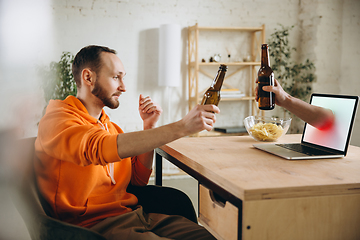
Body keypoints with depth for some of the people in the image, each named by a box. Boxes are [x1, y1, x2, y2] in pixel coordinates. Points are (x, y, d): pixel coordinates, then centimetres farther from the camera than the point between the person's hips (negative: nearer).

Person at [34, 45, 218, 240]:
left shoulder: (107, 125, 19)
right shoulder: (57, 120, -8)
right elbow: (100, 148, -29)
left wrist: (149, 127, 6)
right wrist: (181, 127, -31)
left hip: (133, 214, 8)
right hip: (96, 224, -7)